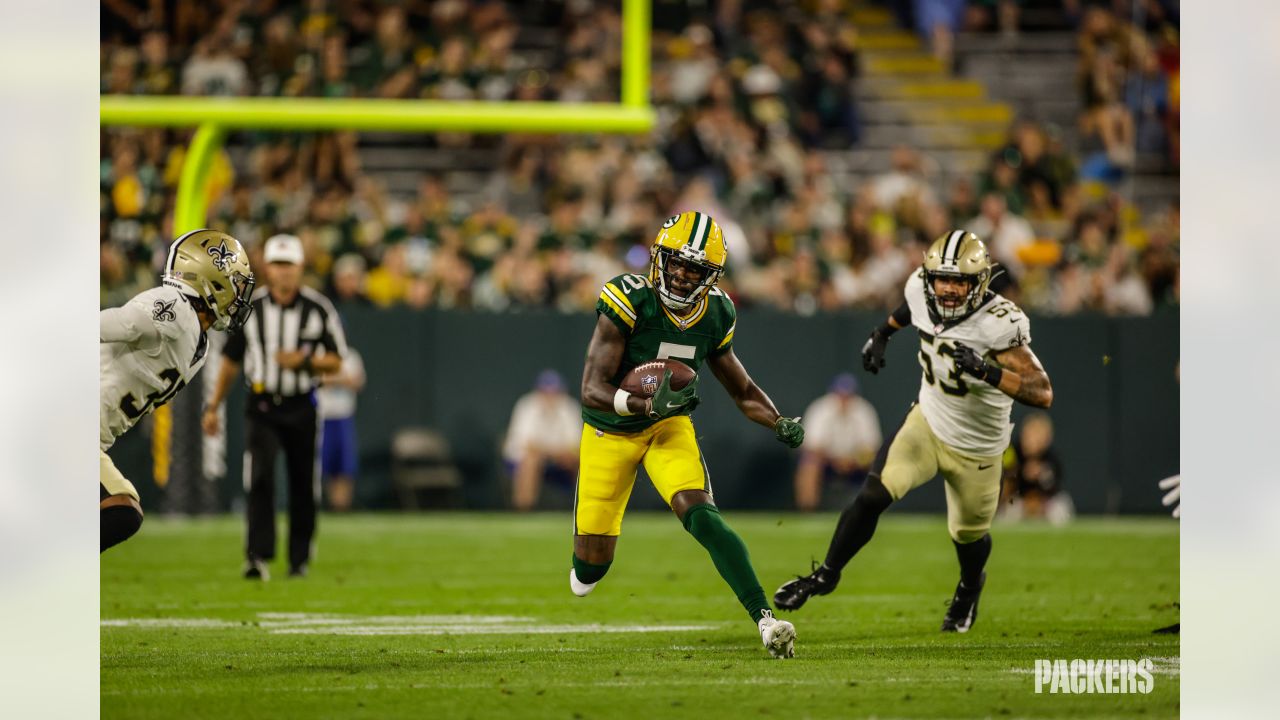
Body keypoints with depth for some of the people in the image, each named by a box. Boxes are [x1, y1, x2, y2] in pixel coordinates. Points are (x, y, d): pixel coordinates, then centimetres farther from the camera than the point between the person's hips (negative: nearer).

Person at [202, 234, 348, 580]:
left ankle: (299, 559, 21)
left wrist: (305, 361, -18)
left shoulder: (319, 309, -3)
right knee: (260, 477, -17)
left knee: (303, 487, 6)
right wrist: (213, 406, 10)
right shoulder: (250, 307, 1)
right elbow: (231, 361, 10)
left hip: (301, 408, 0)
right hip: (262, 407, 0)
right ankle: (258, 557, -21)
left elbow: (335, 362, 2)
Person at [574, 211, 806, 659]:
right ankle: (585, 572, 44)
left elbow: (742, 390, 6)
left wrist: (780, 424, -13)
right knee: (593, 562, 4)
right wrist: (646, 404, -45)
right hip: (611, 431, -2)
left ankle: (764, 618, -33)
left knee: (700, 515, -25)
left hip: (669, 426, 2)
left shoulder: (715, 316, -9)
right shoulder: (628, 301, -25)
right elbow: (592, 390, -28)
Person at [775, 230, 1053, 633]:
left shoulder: (997, 325, -33)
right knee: (872, 497, -17)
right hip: (928, 422, 3)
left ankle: (970, 588, 54)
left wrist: (986, 372, -49)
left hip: (976, 450, -3)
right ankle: (827, 575, 4)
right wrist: (883, 333, 15)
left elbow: (1042, 393, -39)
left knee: (969, 535, 19)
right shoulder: (922, 291, -16)